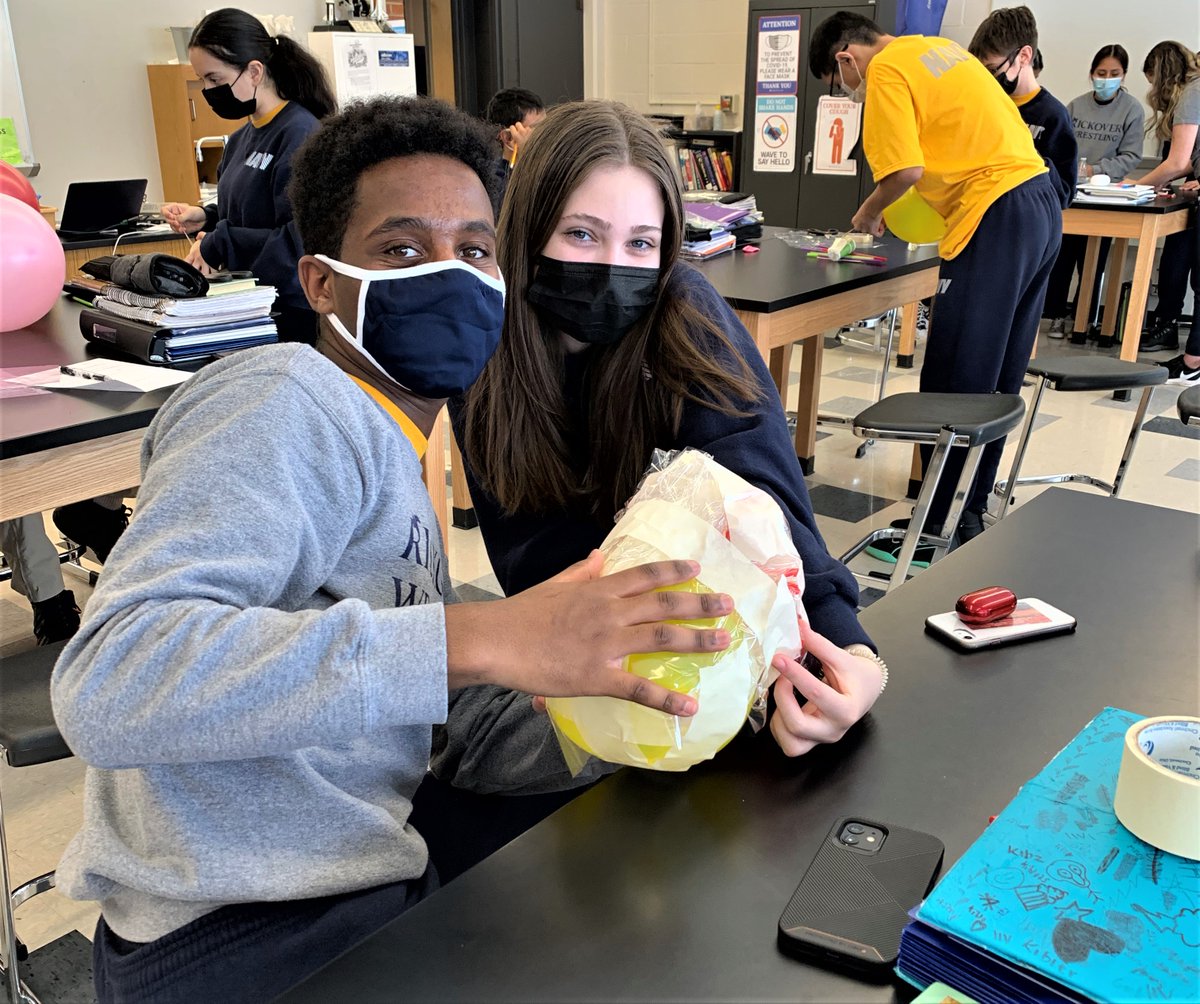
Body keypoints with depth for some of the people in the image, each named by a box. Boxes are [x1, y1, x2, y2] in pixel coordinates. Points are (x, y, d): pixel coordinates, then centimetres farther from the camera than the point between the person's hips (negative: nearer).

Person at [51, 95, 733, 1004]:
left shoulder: (391, 467, 16)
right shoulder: (287, 403, -14)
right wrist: (481, 641, -35)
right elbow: (107, 685, -29)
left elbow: (455, 728, 13)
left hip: (361, 887, 9)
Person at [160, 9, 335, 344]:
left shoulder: (300, 134, -16)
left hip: (293, 315, -8)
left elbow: (303, 239, -24)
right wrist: (206, 219, 4)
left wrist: (217, 245, -17)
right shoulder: (241, 139, 11)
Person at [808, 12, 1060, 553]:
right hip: (1041, 200, 10)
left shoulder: (886, 71, -6)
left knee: (952, 386, -4)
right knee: (997, 384, 14)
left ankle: (945, 530, 4)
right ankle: (973, 511, 24)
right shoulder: (939, 48, 22)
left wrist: (869, 211, 3)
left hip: (997, 217, -10)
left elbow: (907, 169, -17)